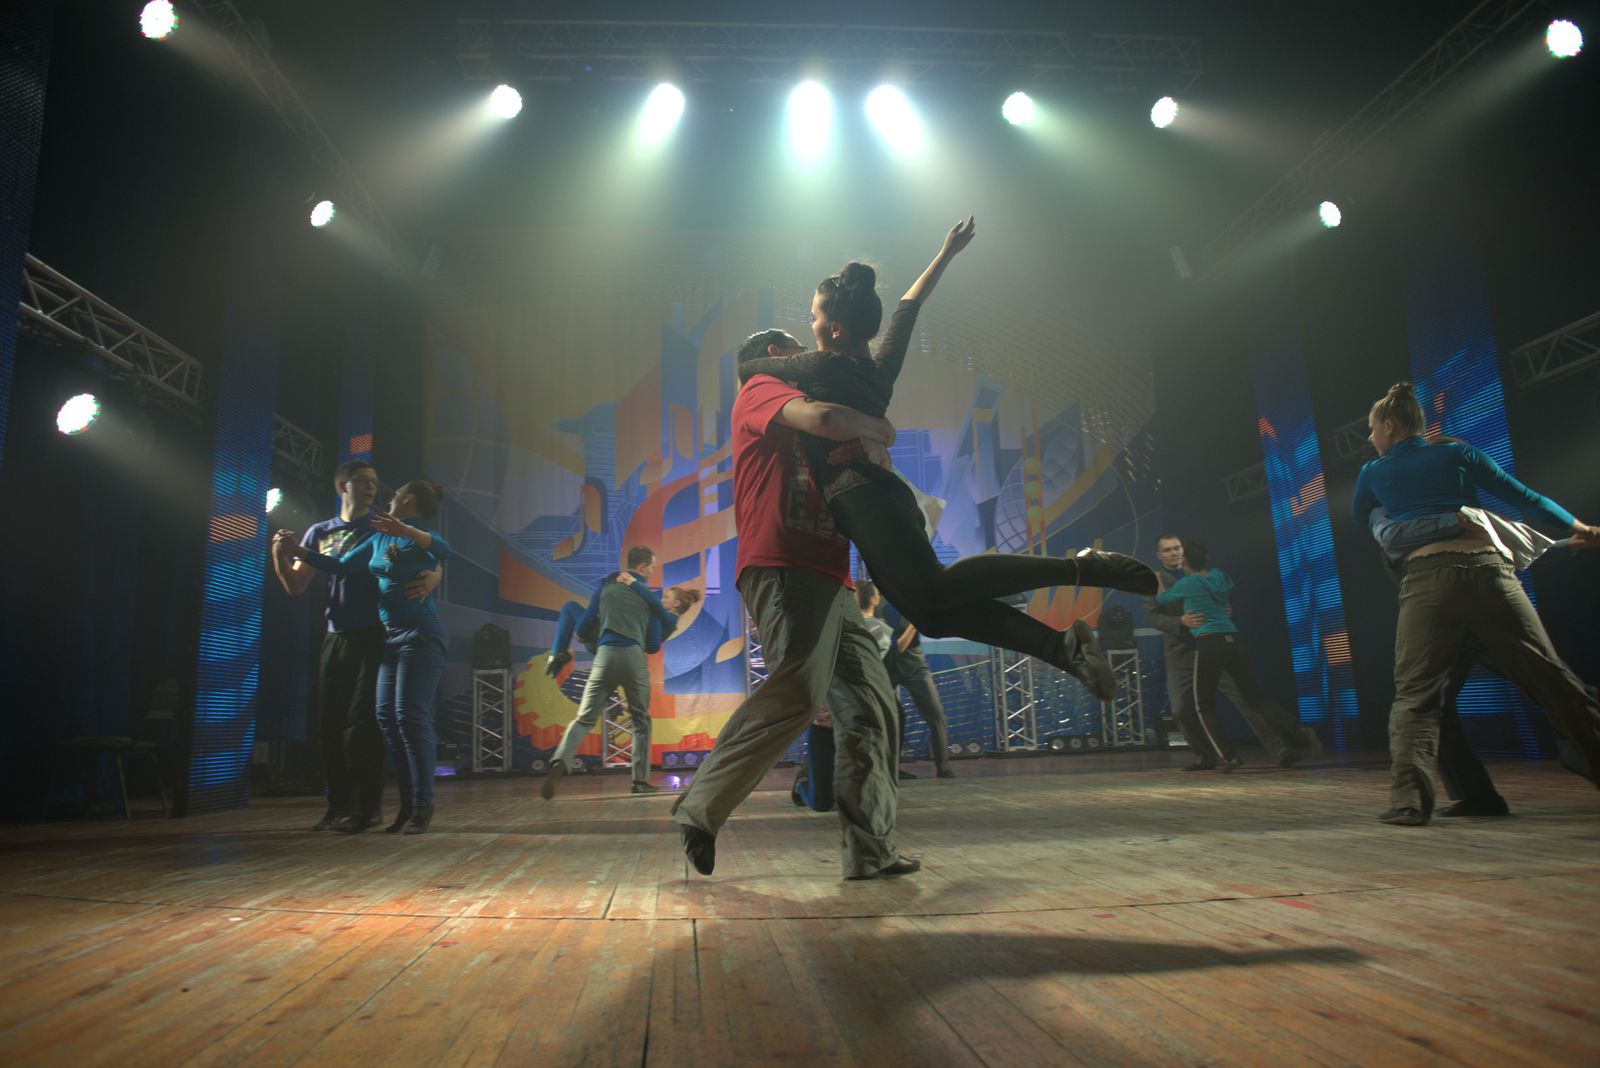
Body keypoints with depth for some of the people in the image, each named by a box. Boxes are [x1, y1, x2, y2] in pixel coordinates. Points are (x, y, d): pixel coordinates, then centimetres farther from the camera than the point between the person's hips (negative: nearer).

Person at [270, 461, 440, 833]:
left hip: (373, 638, -5)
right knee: (329, 724, 6)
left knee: (361, 723, -9)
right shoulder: (319, 533, 13)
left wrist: (430, 579, -26)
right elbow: (295, 586, 11)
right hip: (336, 638, 5)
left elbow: (432, 562, -2)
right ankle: (339, 805, 17)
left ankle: (366, 806, -4)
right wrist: (279, 554, -8)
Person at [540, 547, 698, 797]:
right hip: (634, 657, -1)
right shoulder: (650, 597, 10)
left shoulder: (606, 588, 12)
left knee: (584, 718, -1)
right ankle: (641, 780, 15)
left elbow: (582, 628, 13)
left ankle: (560, 762, -26)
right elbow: (653, 644, 8)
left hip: (605, 655, 1)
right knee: (641, 720, 16)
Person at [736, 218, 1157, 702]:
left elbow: (747, 367, 13)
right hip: (884, 495, 9)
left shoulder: (822, 365, 1)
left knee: (931, 590, -25)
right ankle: (1062, 644, -11)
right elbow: (909, 307, 37)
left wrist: (779, 361, 35)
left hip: (860, 496, -9)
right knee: (933, 612, 0)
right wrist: (946, 254, 47)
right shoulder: (880, 366, 20)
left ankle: (1080, 568, -28)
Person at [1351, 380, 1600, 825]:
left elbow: (1358, 519, 31)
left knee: (1415, 693, -2)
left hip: (1425, 577, -1)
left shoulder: (1373, 473, 14)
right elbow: (1522, 496, 15)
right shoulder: (1457, 453, 15)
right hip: (1485, 567, 2)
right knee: (1550, 677, 8)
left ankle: (1409, 797, -15)